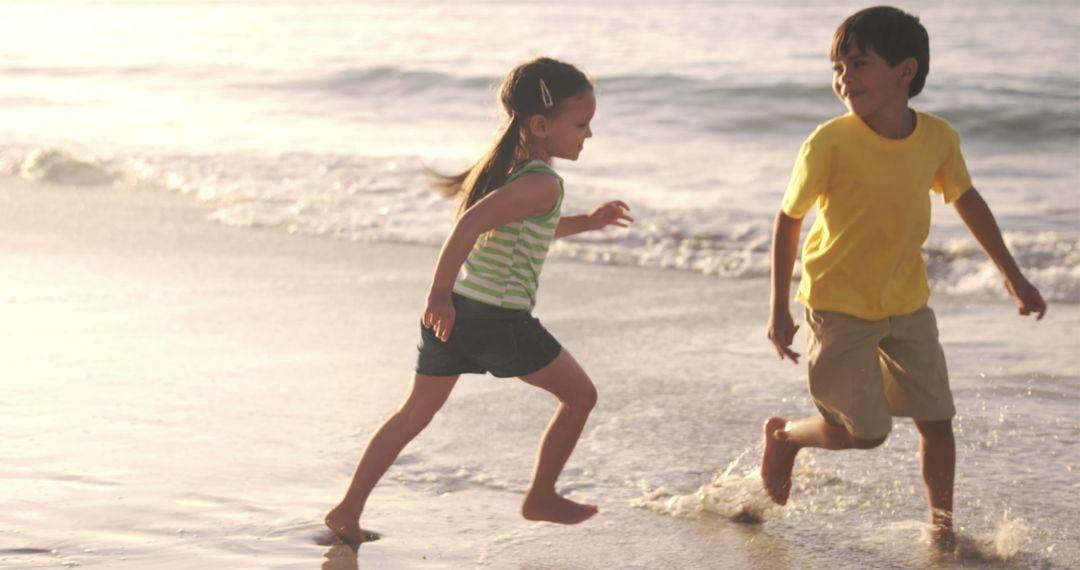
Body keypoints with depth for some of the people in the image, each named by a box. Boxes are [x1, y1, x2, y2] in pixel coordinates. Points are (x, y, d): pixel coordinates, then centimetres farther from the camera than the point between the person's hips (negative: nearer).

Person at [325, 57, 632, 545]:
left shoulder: (503, 165, 14)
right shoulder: (541, 183, -16)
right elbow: (471, 223, -29)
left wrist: (587, 223, 32)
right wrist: (441, 292, -34)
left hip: (453, 311, 9)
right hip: (500, 320, -9)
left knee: (415, 413, 18)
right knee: (581, 395, 12)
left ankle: (348, 511, 16)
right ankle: (541, 498, 23)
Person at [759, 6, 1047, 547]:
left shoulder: (938, 138, -10)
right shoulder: (830, 144, -21)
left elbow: (966, 199, 9)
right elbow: (788, 219, -10)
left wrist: (1013, 276, 15)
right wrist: (779, 309, -9)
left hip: (907, 303, 4)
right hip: (838, 305, -4)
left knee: (937, 418, 6)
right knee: (867, 431, -4)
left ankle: (941, 523, 25)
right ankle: (784, 435, 24)